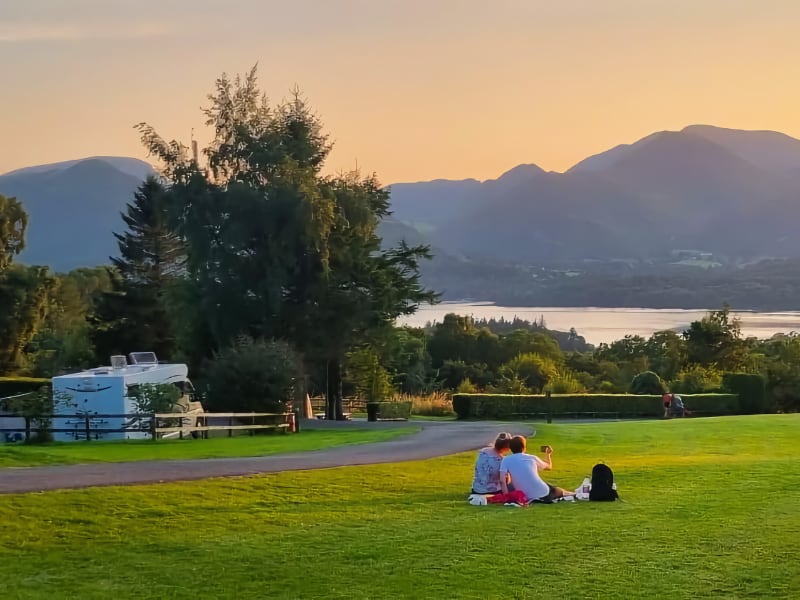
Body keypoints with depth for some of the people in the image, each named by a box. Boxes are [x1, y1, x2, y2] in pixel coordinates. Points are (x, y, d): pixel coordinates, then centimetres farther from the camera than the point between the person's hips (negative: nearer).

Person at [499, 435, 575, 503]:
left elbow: (502, 481, -13)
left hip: (527, 498, 1)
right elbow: (549, 467, 22)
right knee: (560, 491, 32)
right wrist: (549, 454, 41)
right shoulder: (532, 458, 3)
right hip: (543, 494, -1)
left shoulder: (506, 460, 0)